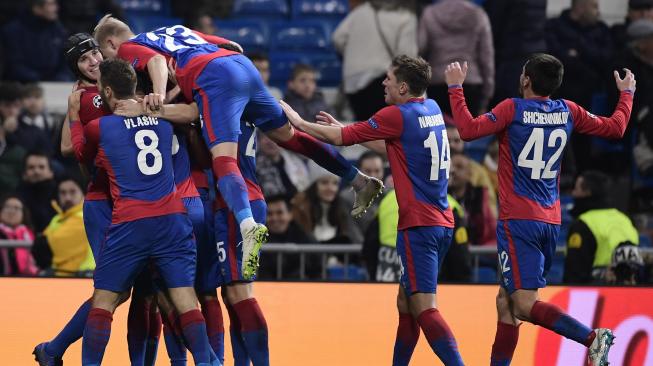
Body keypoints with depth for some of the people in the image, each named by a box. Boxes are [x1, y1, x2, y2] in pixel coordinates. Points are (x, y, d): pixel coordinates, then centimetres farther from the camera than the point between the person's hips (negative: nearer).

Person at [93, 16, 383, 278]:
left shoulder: (128, 48, 15)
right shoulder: (175, 30, 36)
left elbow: (156, 60, -8)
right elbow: (231, 44, 34)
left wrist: (159, 95, -23)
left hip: (215, 77, -7)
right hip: (244, 65, 7)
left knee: (224, 158, -20)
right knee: (286, 134, 23)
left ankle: (248, 225, -47)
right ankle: (360, 180, 26)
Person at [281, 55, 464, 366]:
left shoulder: (397, 115, -11)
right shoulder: (431, 109, 13)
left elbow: (341, 138, -4)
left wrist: (298, 122, 10)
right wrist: (343, 127, 31)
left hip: (418, 224, -9)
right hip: (441, 222, 9)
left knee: (424, 308, -13)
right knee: (406, 303, 15)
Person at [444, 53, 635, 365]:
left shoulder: (513, 109, -8)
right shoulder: (567, 112, 8)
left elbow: (469, 130, -16)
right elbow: (615, 128, 18)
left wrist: (455, 87, -4)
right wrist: (626, 93, 36)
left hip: (518, 220, -7)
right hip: (550, 221, 7)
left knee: (524, 304, -12)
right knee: (506, 301, 13)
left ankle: (592, 337, -25)